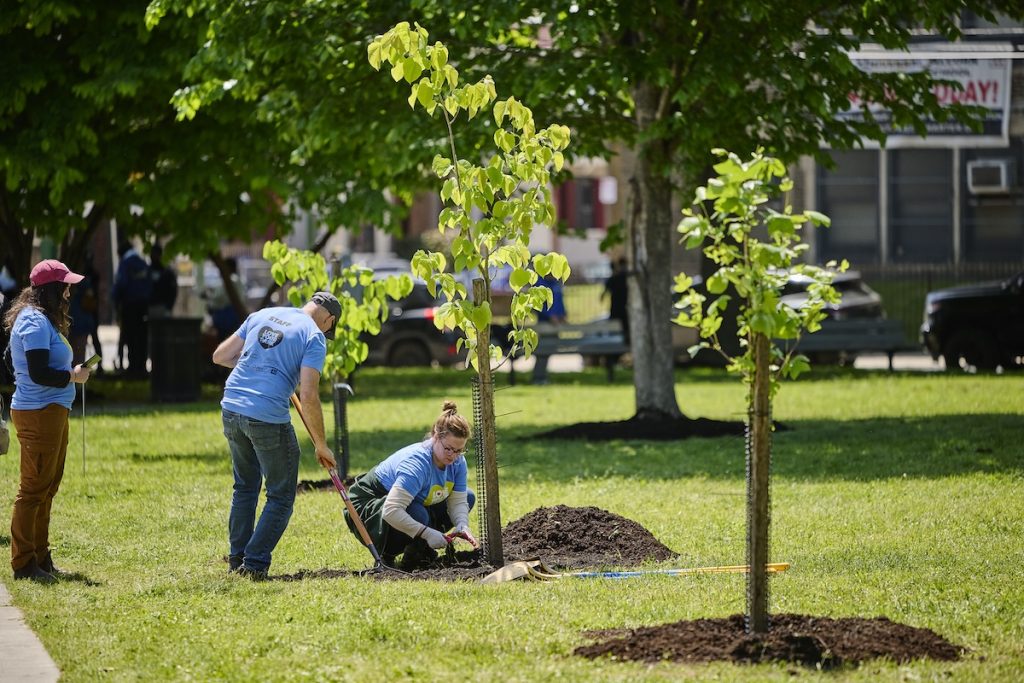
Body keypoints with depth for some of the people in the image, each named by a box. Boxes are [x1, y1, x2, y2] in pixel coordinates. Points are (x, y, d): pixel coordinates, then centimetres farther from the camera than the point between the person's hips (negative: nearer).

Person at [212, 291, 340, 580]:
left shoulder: (261, 315, 15)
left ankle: (237, 559, 27)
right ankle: (255, 564, 2)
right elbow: (309, 397, -12)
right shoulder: (314, 336, -3)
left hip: (231, 408, 6)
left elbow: (220, 356, 15)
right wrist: (321, 445, -3)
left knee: (245, 486, 24)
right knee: (281, 497, 8)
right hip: (269, 416, -6)